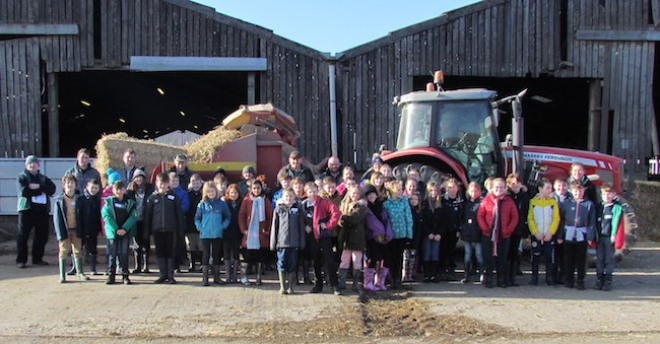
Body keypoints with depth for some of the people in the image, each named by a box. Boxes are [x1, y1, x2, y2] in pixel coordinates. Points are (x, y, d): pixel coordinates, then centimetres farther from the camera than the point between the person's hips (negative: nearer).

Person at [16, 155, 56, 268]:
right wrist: (41, 191, -8)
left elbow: (52, 188, 0)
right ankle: (21, 260, 5)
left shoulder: (43, 178, 18)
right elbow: (24, 191, -12)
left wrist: (38, 186, -13)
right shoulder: (22, 177, 6)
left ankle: (37, 258, 16)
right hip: (27, 209, -4)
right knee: (23, 236, -2)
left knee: (42, 236, 5)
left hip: (42, 210, 4)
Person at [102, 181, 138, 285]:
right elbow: (106, 216, -5)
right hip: (112, 232, 0)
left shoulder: (130, 203, 6)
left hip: (125, 232, 0)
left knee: (124, 254, 0)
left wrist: (124, 228, -14)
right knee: (113, 254, 2)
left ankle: (125, 275, 6)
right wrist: (116, 229, -14)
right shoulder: (109, 202, 4)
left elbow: (133, 217, -2)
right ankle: (111, 275, 8)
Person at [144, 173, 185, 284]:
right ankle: (162, 275, 15)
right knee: (160, 253, 7)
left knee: (170, 253, 3)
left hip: (171, 229, -1)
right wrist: (146, 232, 1)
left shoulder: (174, 197, 2)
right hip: (157, 229, 2)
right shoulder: (152, 198, 5)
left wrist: (180, 229, -3)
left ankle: (170, 275, 9)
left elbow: (179, 214, 2)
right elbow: (147, 216, 5)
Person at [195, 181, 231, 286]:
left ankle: (216, 277, 17)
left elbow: (228, 217, 8)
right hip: (205, 234, -1)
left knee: (216, 255, 9)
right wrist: (200, 227, -7)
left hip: (217, 234, 1)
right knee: (206, 255, 2)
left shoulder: (221, 204, 2)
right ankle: (205, 278, 6)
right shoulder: (202, 204, 1)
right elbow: (197, 218, 6)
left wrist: (223, 226, -4)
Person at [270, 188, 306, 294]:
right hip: (282, 241, -1)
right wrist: (273, 242, 0)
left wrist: (302, 242, 2)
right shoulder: (278, 209, 4)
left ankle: (290, 286, 16)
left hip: (294, 242, 1)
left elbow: (301, 227, 5)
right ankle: (282, 287, 10)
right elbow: (274, 227, 4)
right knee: (282, 265, 2)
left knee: (292, 265, 6)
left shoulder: (298, 208, 6)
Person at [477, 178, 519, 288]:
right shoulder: (486, 200, -3)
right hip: (488, 235, -1)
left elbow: (515, 217, 2)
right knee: (488, 258, 5)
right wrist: (485, 228, -9)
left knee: (502, 259, 8)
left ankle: (501, 280, 18)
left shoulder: (509, 201, 0)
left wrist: (508, 230, -6)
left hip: (504, 236, 1)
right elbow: (480, 216, -2)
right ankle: (488, 280, 14)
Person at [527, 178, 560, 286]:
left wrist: (550, 233, -13)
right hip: (536, 235, 0)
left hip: (549, 236, 0)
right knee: (535, 257, 5)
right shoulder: (533, 201, -1)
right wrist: (536, 233, -12)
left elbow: (556, 219, -3)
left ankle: (549, 278, 15)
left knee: (549, 257, 5)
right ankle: (534, 278, 14)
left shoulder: (553, 202, 0)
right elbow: (530, 219, -2)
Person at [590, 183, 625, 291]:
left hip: (610, 238, -4)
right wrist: (592, 237, 8)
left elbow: (617, 223, -10)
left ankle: (607, 282, 10)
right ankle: (599, 281, 16)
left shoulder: (617, 207, -5)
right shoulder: (599, 207, 10)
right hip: (599, 237, 4)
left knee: (609, 259, 3)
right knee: (599, 259, 8)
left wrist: (614, 236, -15)